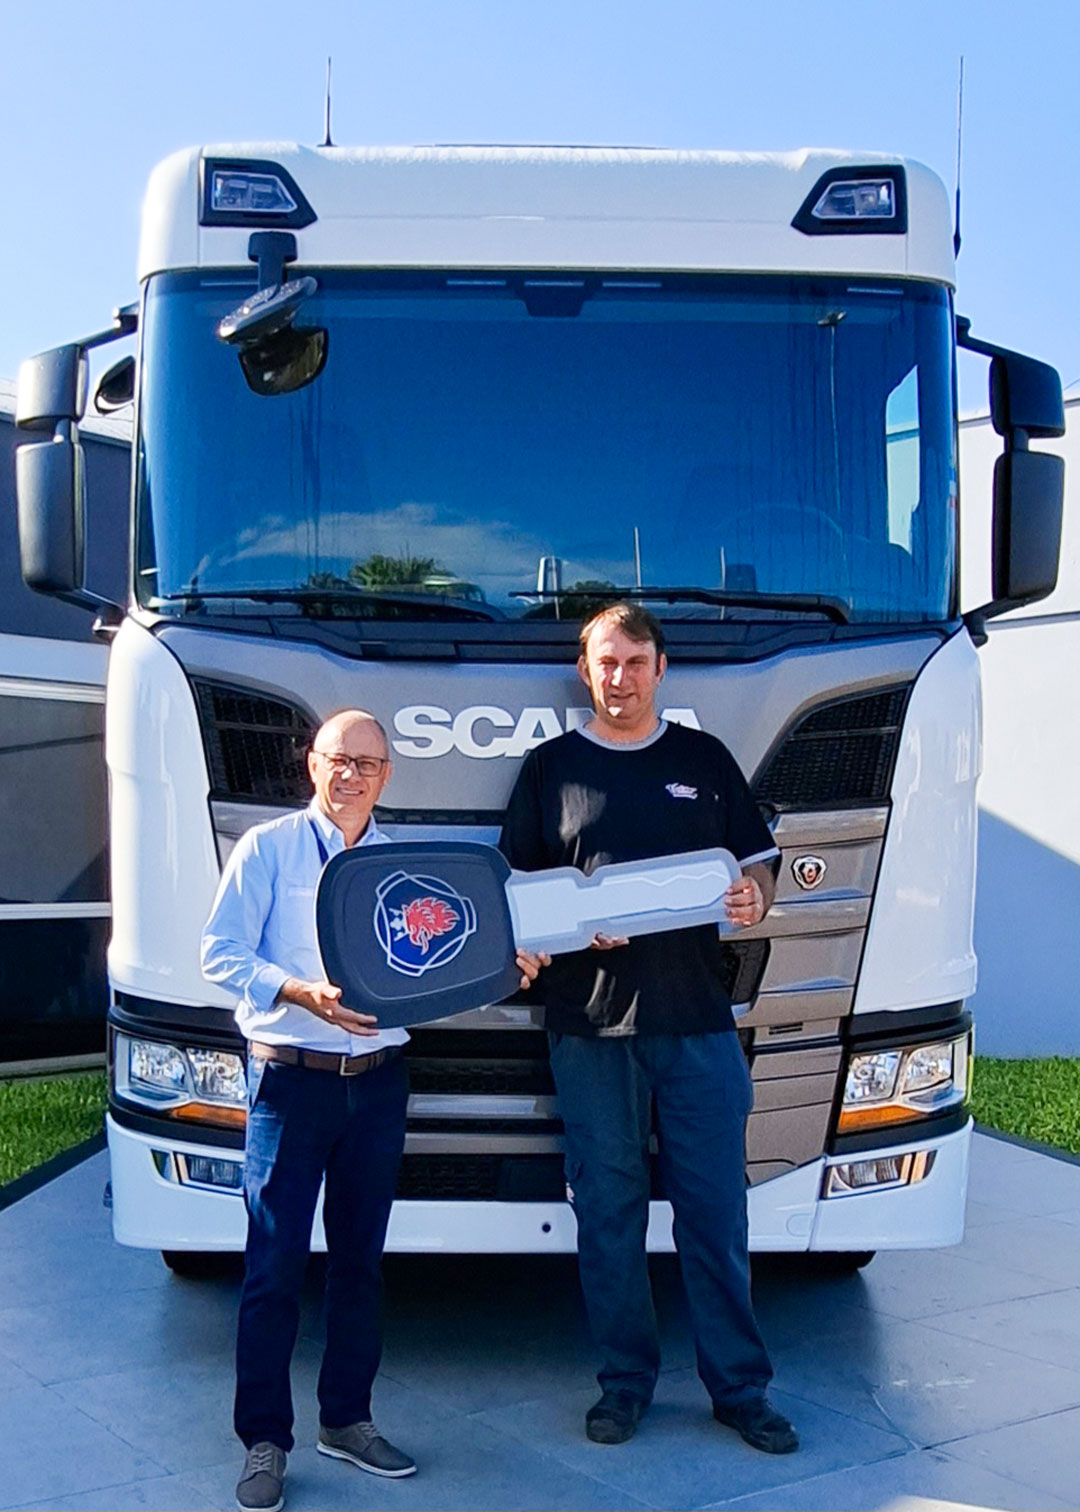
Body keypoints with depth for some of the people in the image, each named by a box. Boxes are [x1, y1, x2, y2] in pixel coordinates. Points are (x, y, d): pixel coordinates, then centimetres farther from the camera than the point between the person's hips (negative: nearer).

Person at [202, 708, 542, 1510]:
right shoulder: (268, 848, -1)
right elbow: (220, 953, -7)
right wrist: (302, 993, -21)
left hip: (378, 1081, 4)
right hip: (291, 1079, -4)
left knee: (361, 1256, 13)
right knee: (276, 1263, -3)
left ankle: (347, 1419, 27)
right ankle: (265, 1442, 9)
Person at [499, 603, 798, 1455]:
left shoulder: (706, 760, 12)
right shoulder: (551, 767, 9)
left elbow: (758, 862, 15)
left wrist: (753, 900, -8)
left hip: (698, 1018, 1)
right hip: (590, 1024, 0)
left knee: (717, 1210, 4)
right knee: (608, 1211, 7)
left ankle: (741, 1387, 17)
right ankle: (625, 1381, 21)